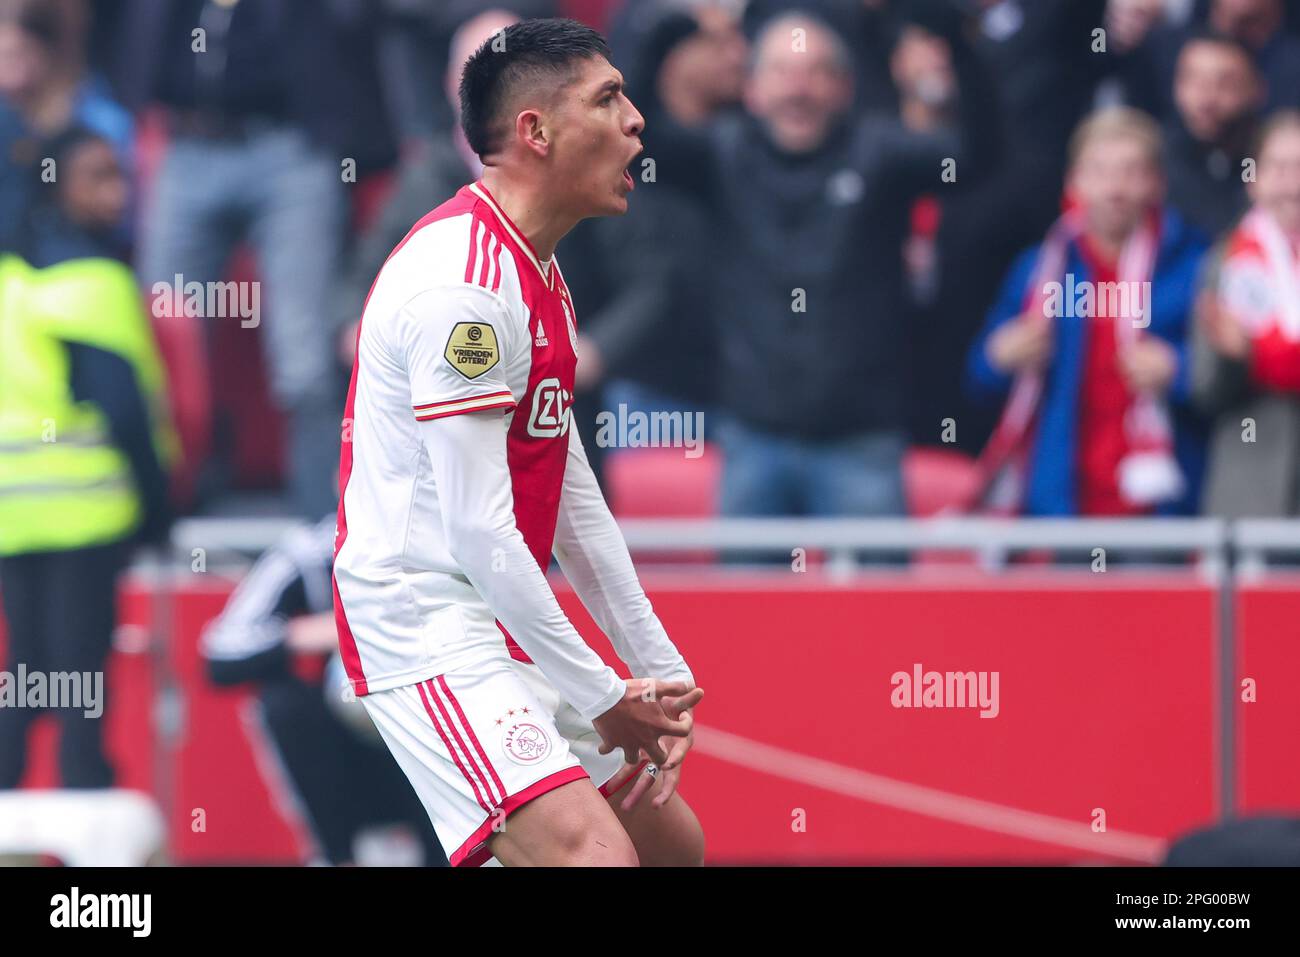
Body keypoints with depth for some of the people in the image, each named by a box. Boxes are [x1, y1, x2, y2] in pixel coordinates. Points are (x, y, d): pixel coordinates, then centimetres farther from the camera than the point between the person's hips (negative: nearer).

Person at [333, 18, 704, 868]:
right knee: (594, 852, -26)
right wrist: (602, 698, -17)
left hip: (514, 632, 11)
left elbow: (573, 494, 17)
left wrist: (659, 670, 12)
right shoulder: (461, 279, -19)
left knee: (672, 843, 14)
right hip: (427, 626, -11)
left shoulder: (540, 275, 14)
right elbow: (478, 530, -22)